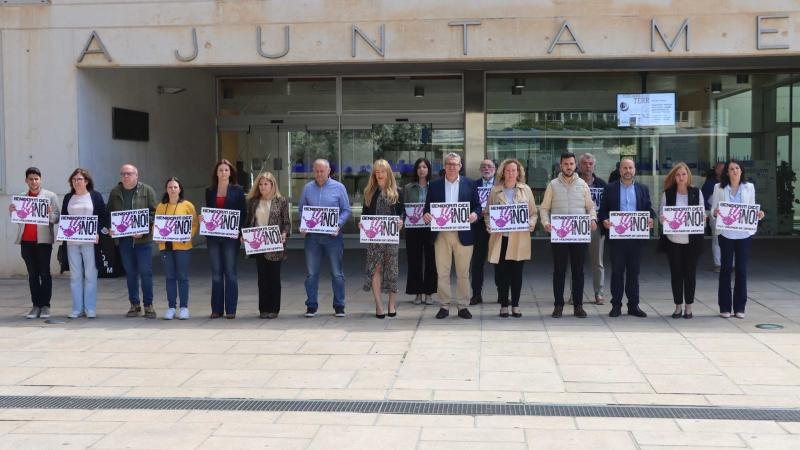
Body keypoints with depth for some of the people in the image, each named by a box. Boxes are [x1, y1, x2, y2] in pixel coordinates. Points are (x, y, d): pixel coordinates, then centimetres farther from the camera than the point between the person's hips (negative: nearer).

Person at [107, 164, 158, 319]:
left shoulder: (147, 191, 1)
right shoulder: (115, 193, 11)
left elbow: (153, 213, -4)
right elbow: (109, 213, 15)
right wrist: (110, 228, -3)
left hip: (142, 238, -3)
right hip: (123, 238, 3)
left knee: (145, 272, -2)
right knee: (130, 273, 9)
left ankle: (148, 305, 7)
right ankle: (134, 304, 18)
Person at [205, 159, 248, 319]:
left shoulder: (237, 190, 1)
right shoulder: (209, 191, 10)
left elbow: (243, 213, 0)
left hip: (230, 236, -3)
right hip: (213, 236, 3)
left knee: (230, 272, -1)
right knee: (216, 273, 6)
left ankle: (231, 309, 4)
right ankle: (216, 309, 11)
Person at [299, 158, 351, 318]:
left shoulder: (338, 187, 2)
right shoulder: (308, 188, 8)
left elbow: (346, 210, 3)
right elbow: (301, 209, 13)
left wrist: (338, 224, -13)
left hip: (332, 235, -2)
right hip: (312, 235, 2)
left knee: (337, 273, 3)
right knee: (311, 273, 4)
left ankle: (339, 306, 11)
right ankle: (311, 306, 12)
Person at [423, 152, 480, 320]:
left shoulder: (469, 184, 7)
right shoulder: (435, 185, 8)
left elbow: (477, 206, 7)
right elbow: (428, 207, 9)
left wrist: (475, 214, -14)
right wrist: (426, 215, -13)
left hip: (463, 235, 0)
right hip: (441, 235, 1)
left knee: (463, 273, 5)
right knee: (442, 273, 3)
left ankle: (462, 306, 14)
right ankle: (444, 306, 11)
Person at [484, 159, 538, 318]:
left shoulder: (526, 190, 8)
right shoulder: (495, 191, 6)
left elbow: (533, 213, 10)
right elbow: (486, 212, 9)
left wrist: (531, 223, -9)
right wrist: (489, 225, -9)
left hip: (519, 239, 0)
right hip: (500, 238, 0)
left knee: (517, 273, 4)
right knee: (501, 273, 1)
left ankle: (515, 305, 14)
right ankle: (503, 305, 11)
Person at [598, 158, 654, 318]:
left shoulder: (642, 189, 12)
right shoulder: (610, 189, 6)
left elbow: (648, 209, 11)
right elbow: (603, 210, 4)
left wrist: (650, 220, -9)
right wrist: (604, 220, -15)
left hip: (636, 236, 2)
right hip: (616, 236, -2)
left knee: (634, 272, 6)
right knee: (617, 271, 1)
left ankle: (633, 305, 13)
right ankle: (616, 305, 8)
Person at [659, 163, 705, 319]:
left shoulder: (697, 193, 4)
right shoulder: (667, 194, 3)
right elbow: (661, 215, 5)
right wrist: (662, 219, -17)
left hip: (692, 240, 0)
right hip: (673, 239, 0)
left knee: (690, 273, 4)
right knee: (675, 273, 5)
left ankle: (688, 306, 14)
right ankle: (678, 306, 16)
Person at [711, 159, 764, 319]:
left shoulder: (749, 187, 8)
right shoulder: (719, 188, 2)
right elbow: (713, 209, 0)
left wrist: (758, 214, -10)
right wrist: (715, 212, -21)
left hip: (744, 233, 1)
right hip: (725, 232, -1)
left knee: (742, 269, 4)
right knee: (726, 268, 2)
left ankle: (739, 307, 11)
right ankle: (725, 307, 10)